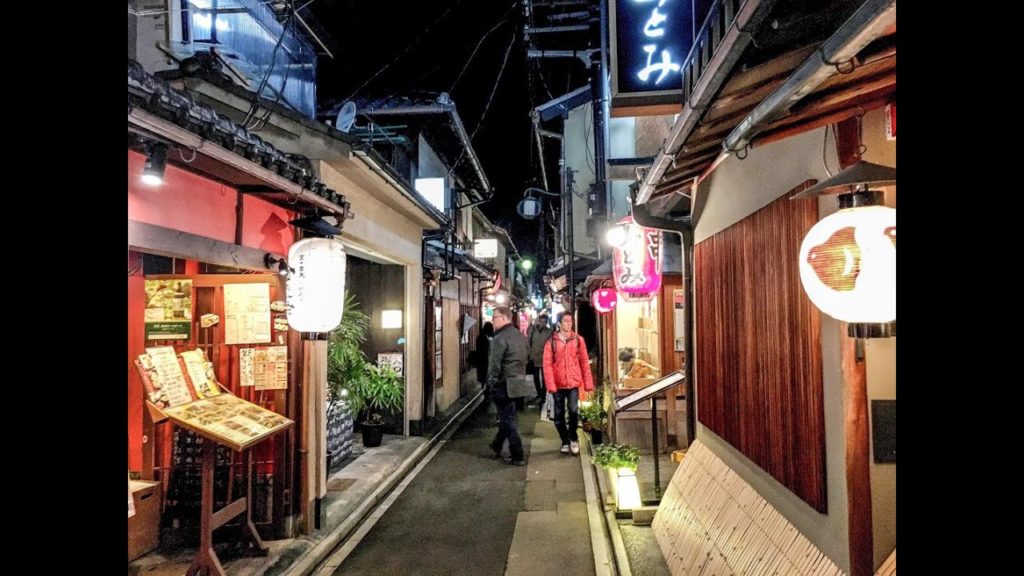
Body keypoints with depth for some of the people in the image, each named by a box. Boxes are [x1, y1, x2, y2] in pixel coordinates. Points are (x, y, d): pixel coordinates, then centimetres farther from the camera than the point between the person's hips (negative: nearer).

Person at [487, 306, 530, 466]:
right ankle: (497, 446, 37)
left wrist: (491, 383, -9)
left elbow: (494, 364, -19)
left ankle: (517, 456, 6)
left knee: (508, 420, 2)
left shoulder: (500, 338, -18)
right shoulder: (521, 336, 8)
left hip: (503, 384, -8)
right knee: (507, 416, 21)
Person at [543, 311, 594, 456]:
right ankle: (565, 441, 27)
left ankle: (573, 438, 9)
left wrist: (588, 382, 0)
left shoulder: (578, 339, 1)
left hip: (573, 383, 0)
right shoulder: (551, 342, -3)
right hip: (558, 384, 0)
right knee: (559, 415, 7)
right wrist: (550, 384, -13)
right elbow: (547, 364, -5)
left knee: (573, 410, -15)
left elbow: (584, 362, 3)